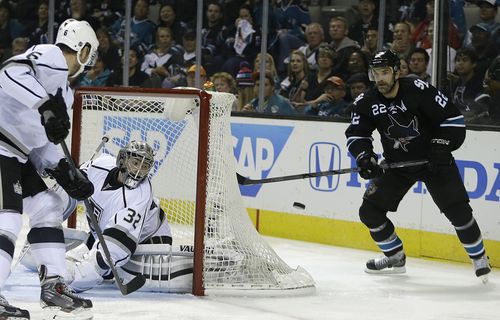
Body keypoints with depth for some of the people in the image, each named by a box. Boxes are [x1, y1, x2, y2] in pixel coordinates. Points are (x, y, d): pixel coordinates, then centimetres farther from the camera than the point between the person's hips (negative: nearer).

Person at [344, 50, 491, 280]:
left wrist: (441, 147, -23)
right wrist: (364, 156, -20)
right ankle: (395, 258, 15)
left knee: (457, 209, -13)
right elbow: (356, 133, -2)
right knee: (369, 211, -4)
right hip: (396, 164, 4)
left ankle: (479, 259, 6)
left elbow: (453, 118, -17)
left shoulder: (419, 91, -22)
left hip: (432, 159, -4)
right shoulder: (366, 102, -9)